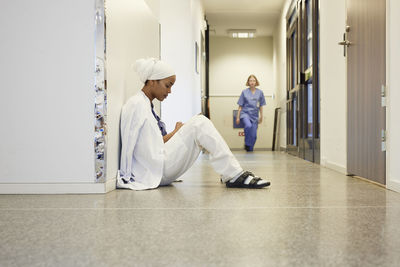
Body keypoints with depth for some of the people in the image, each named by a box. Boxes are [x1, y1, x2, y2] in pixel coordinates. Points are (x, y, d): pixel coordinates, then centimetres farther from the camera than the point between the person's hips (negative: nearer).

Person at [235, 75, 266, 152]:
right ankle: (246, 144, -13)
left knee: (253, 135, -1)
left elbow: (261, 106, 11)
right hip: (245, 113, -2)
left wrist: (261, 117, 11)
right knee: (248, 126, -32)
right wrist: (238, 117, 0)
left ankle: (250, 150, 18)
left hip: (254, 115, 2)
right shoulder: (244, 92, 1)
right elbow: (240, 106, 4)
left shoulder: (260, 92, 5)